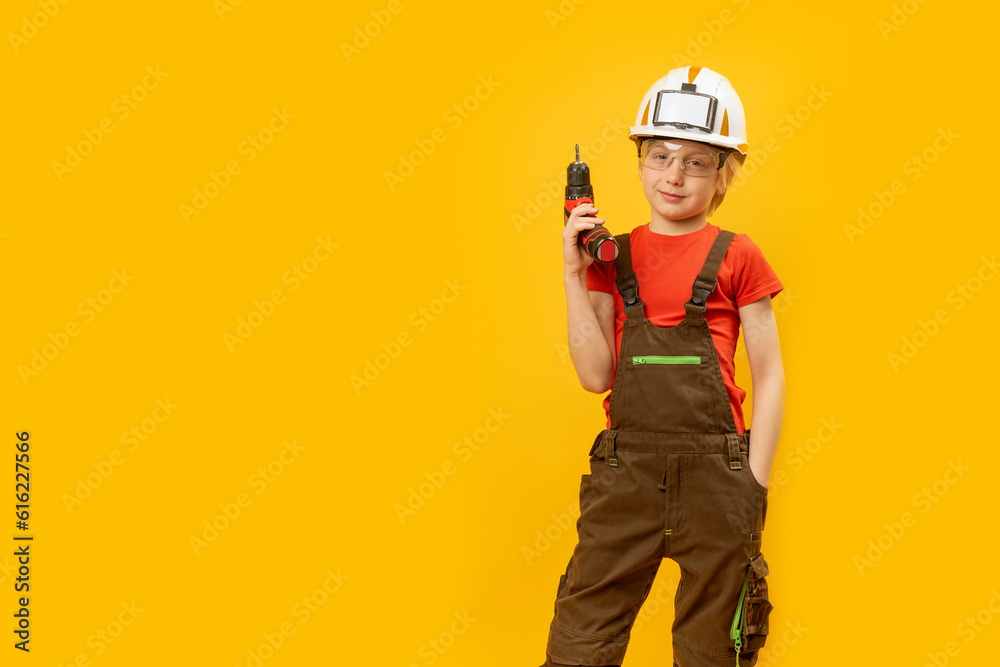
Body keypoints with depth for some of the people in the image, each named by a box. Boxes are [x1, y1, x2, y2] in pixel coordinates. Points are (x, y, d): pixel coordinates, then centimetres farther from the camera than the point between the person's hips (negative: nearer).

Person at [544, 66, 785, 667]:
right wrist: (576, 276, -5)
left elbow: (769, 377, 2)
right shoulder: (614, 255, 9)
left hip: (715, 475, -2)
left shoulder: (736, 258, 2)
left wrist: (754, 485, -4)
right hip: (626, 470, 2)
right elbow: (596, 376, 1)